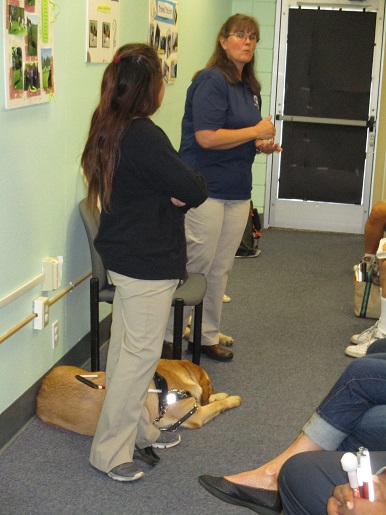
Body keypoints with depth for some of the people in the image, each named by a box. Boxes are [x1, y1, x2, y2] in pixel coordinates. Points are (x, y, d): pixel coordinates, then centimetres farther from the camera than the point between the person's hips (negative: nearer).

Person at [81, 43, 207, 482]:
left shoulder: (108, 129, 6)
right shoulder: (143, 136, -24)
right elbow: (195, 189, -24)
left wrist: (173, 194, -8)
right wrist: (183, 194, -2)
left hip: (123, 255, 10)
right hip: (147, 263, -10)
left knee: (126, 348, 18)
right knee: (141, 353, 1)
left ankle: (137, 428, 35)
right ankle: (110, 450, 11)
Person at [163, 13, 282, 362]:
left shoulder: (250, 88, 14)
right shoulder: (211, 81, -12)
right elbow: (206, 137, -23)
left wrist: (261, 145, 6)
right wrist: (256, 131, -15)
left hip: (237, 190, 8)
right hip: (206, 187, -8)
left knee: (221, 269, 14)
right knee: (194, 266, -3)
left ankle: (208, 336, 26)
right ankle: (168, 336, 11)